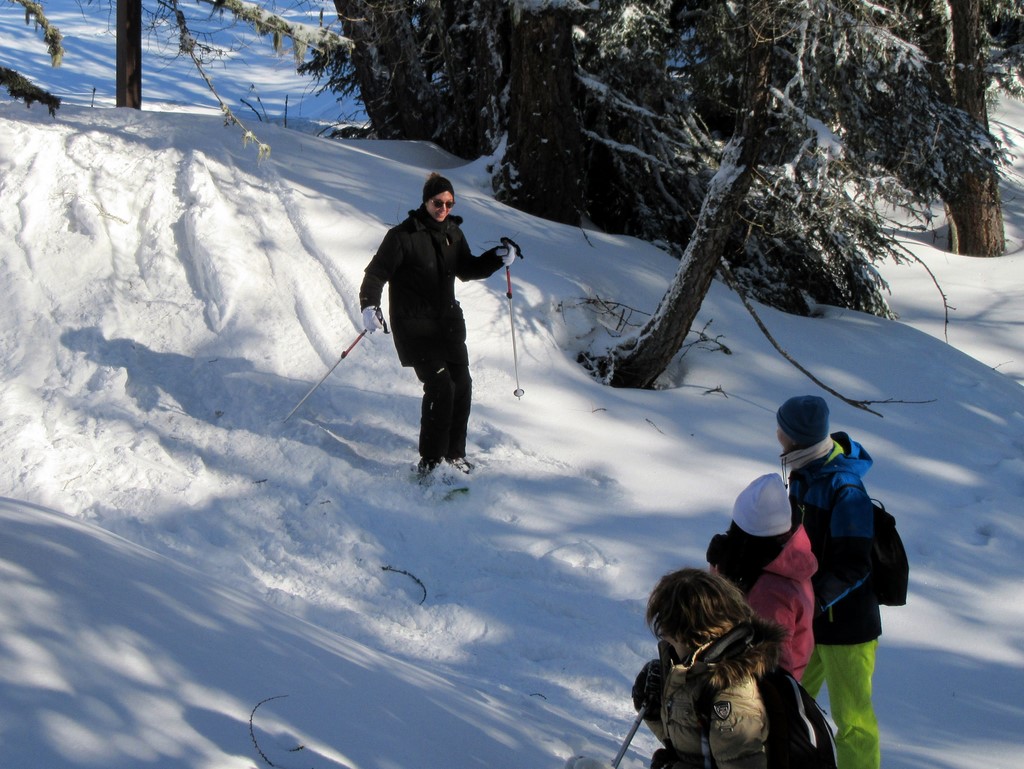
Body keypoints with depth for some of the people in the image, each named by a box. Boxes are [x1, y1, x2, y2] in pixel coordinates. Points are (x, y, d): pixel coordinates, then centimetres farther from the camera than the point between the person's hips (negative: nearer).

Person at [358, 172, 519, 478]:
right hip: (414, 324, -7)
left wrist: (497, 258, 6)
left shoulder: (452, 233, 8)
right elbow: (376, 272, -11)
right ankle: (430, 461, -5)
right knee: (440, 387, -15)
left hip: (448, 320, 7)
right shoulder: (403, 236, -12)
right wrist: (369, 305, -27)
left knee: (462, 385, 4)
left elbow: (465, 269, 20)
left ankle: (454, 453, 20)